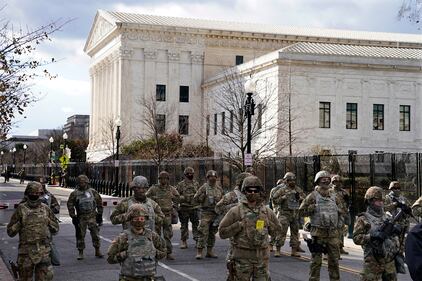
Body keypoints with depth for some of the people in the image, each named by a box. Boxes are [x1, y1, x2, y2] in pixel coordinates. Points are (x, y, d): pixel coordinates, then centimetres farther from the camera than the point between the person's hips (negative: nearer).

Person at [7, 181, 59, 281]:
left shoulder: (45, 209, 7)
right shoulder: (21, 209, 0)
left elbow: (55, 229, 12)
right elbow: (10, 231, 0)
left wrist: (47, 220, -1)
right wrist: (21, 222, -10)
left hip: (43, 251, 2)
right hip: (26, 251, -2)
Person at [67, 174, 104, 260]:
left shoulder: (93, 191, 4)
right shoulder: (74, 193, 0)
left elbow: (99, 202, 10)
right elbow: (70, 205, 2)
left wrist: (100, 214, 7)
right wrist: (73, 216, -4)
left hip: (92, 216, 1)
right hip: (81, 217, -1)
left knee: (95, 233, 1)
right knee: (80, 235, 3)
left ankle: (97, 251, 13)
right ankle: (80, 252, 13)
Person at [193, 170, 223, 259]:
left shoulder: (219, 189, 12)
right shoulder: (204, 187, -2)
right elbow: (196, 198, -4)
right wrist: (203, 195, -15)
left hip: (216, 213, 5)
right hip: (206, 213, -5)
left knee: (212, 233, 10)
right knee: (203, 233, -10)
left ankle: (209, 251, 18)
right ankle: (199, 252, -8)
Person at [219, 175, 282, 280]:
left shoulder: (267, 211, 6)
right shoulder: (235, 211, -4)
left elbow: (277, 230, 17)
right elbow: (222, 232, -6)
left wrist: (267, 223, -2)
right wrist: (240, 224, -15)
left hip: (262, 257, 3)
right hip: (242, 257, -3)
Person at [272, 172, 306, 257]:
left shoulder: (298, 190, 11)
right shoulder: (282, 190, -4)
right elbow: (274, 199, -6)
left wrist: (300, 198, -3)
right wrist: (283, 198, -18)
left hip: (295, 214, 5)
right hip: (284, 214, -5)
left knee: (295, 232, 8)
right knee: (282, 232, -9)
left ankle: (294, 250, 17)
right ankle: (277, 250, -3)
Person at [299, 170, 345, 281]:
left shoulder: (334, 197, 12)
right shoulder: (313, 196, -3)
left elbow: (343, 211, 22)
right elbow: (302, 211, -6)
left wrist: (338, 209, 2)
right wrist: (313, 207, -16)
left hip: (333, 233, 5)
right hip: (318, 233, -5)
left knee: (334, 260, 11)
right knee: (316, 260, 0)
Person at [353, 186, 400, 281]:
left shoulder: (386, 217, 14)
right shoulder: (363, 219, -4)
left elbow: (394, 236, 22)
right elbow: (356, 238, -10)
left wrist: (396, 248, 7)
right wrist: (372, 236, -21)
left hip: (390, 260, 6)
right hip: (373, 261, -6)